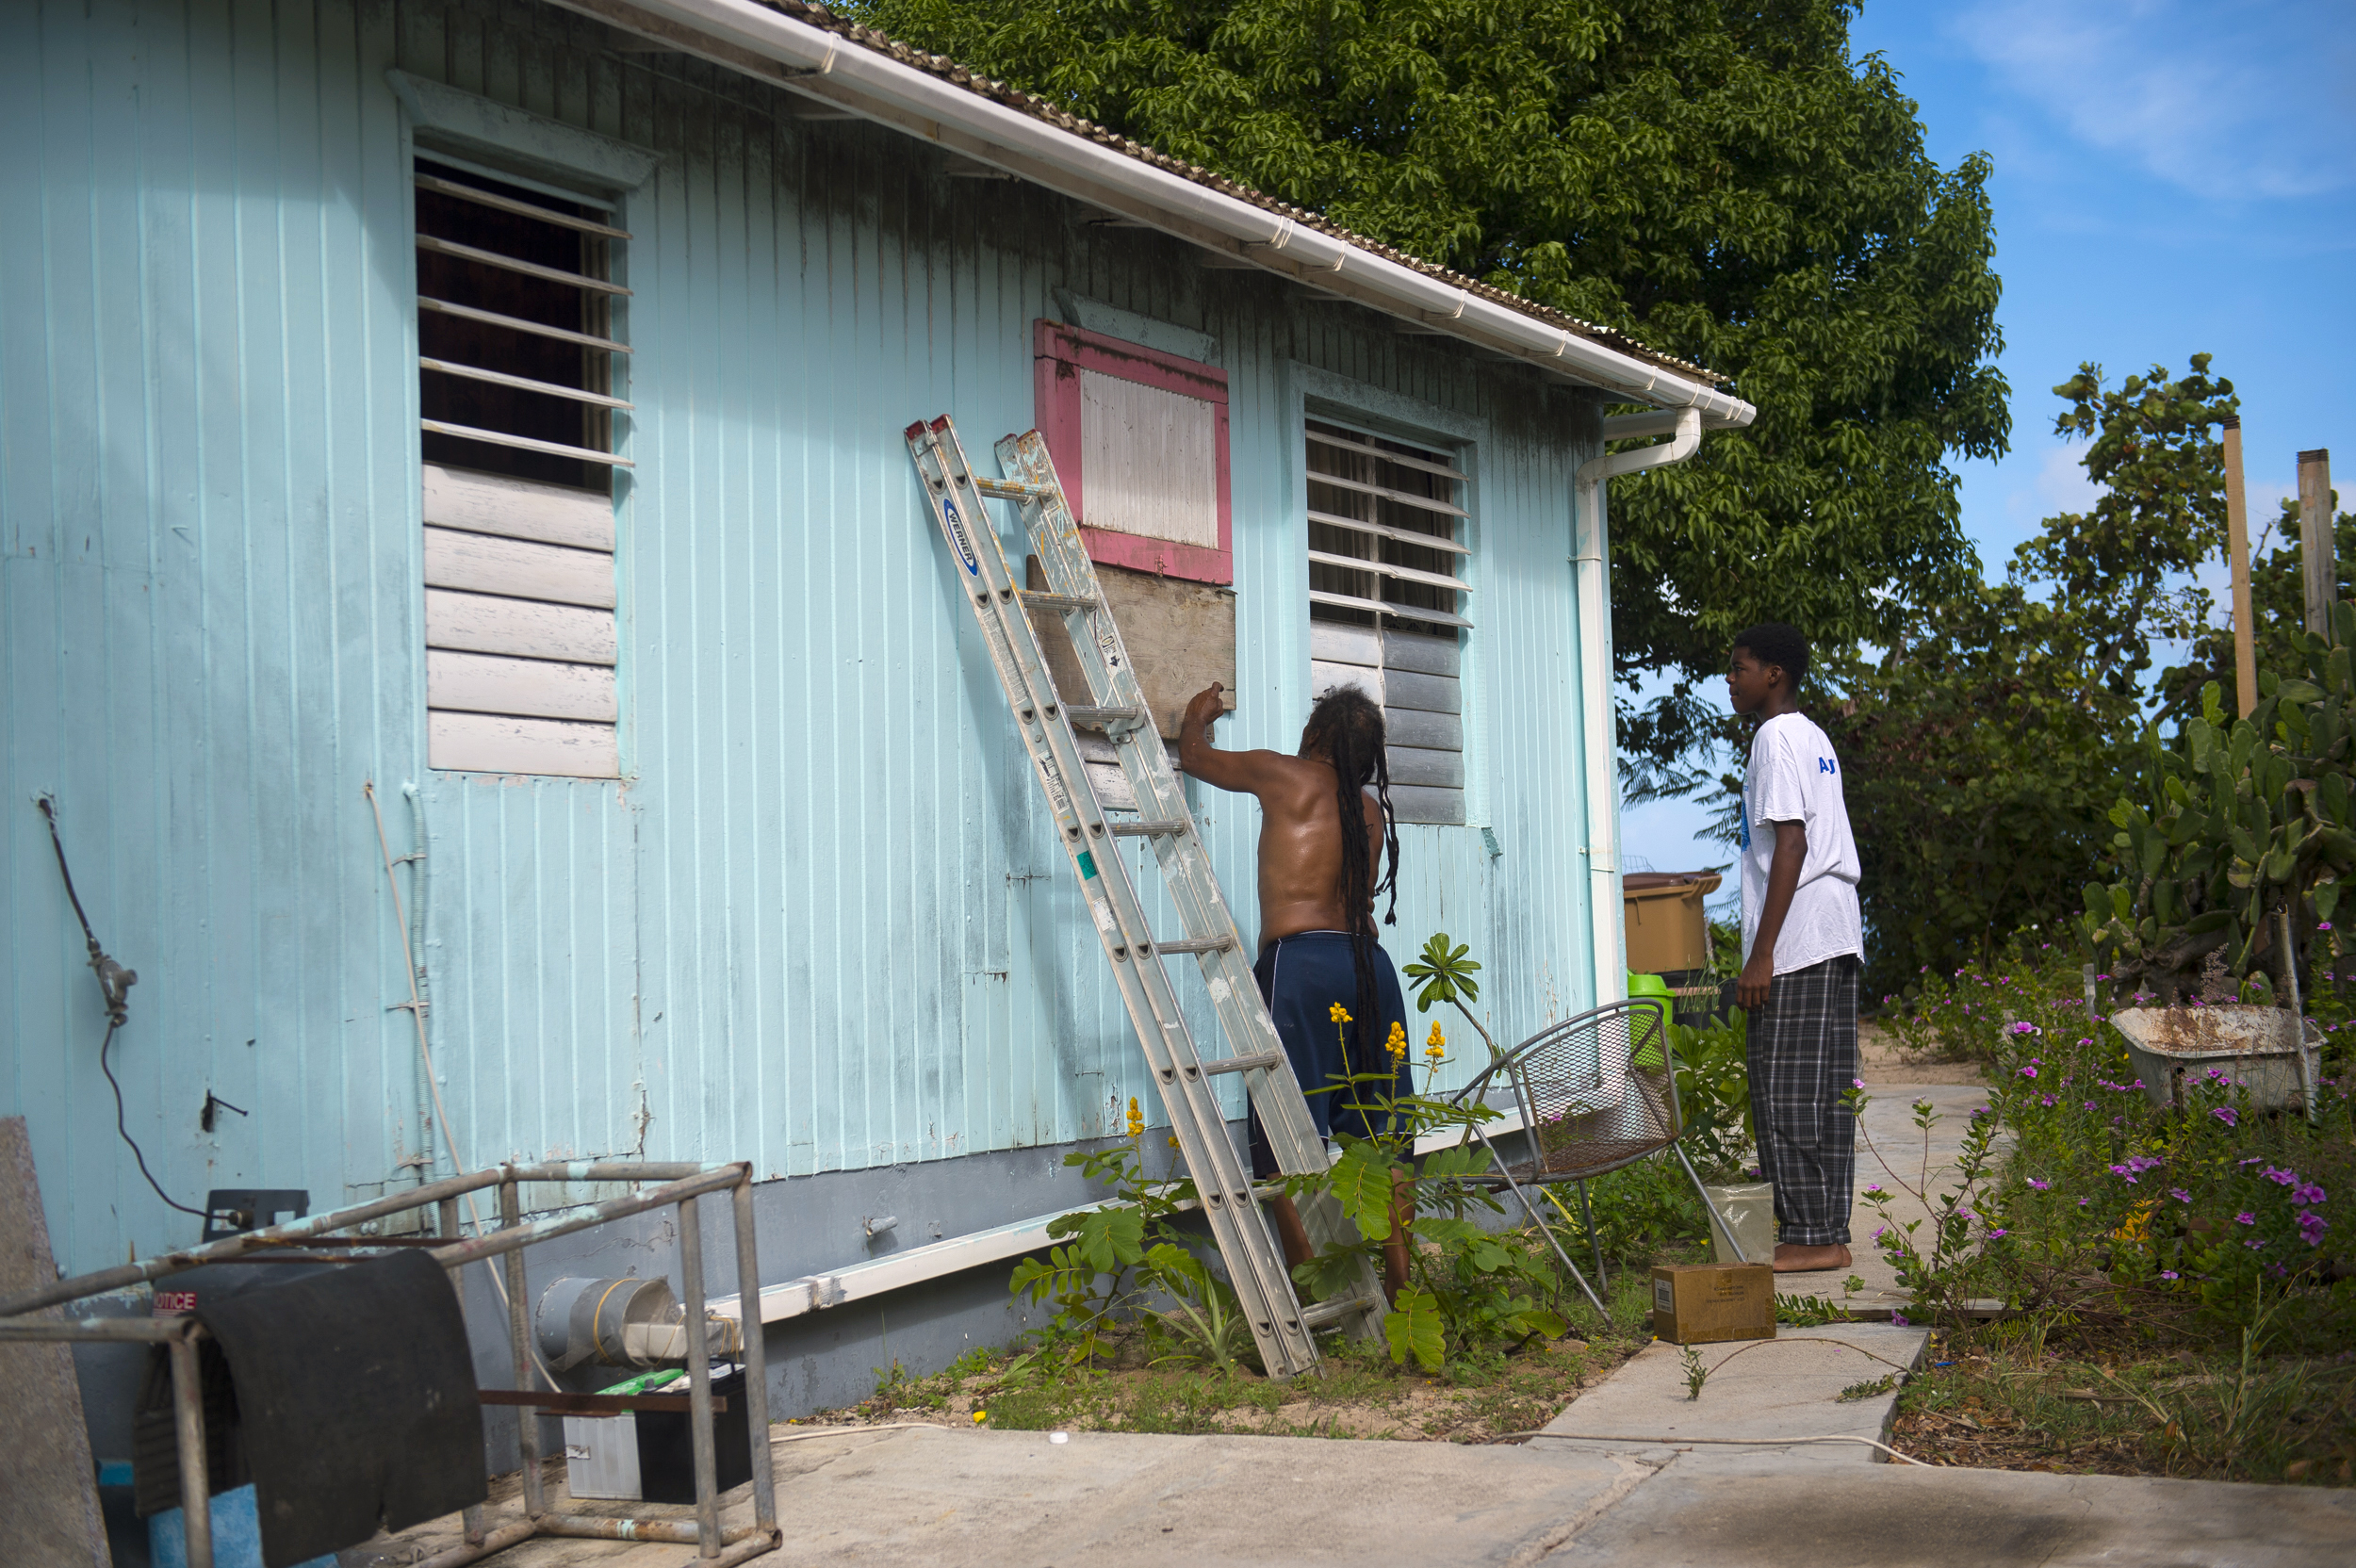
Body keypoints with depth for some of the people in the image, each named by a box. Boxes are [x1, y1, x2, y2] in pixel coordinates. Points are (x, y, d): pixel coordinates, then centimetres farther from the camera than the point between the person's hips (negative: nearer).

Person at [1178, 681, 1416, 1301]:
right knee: (1382, 1137, 9)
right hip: (1370, 961, 6)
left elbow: (1193, 754, 17)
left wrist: (1198, 715, 41)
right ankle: (1399, 1282, 12)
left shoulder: (1286, 776, 2)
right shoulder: (1371, 809, 17)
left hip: (1300, 961, -6)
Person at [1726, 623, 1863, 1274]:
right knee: (1824, 1092, 9)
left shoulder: (1775, 738, -10)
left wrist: (1762, 953, -18)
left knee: (1786, 1093, -7)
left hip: (1795, 943, -10)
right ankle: (1827, 1234, 11)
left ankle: (1810, 1237, -6)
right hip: (1837, 936, 10)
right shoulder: (1814, 737, 20)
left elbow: (1790, 844, -17)